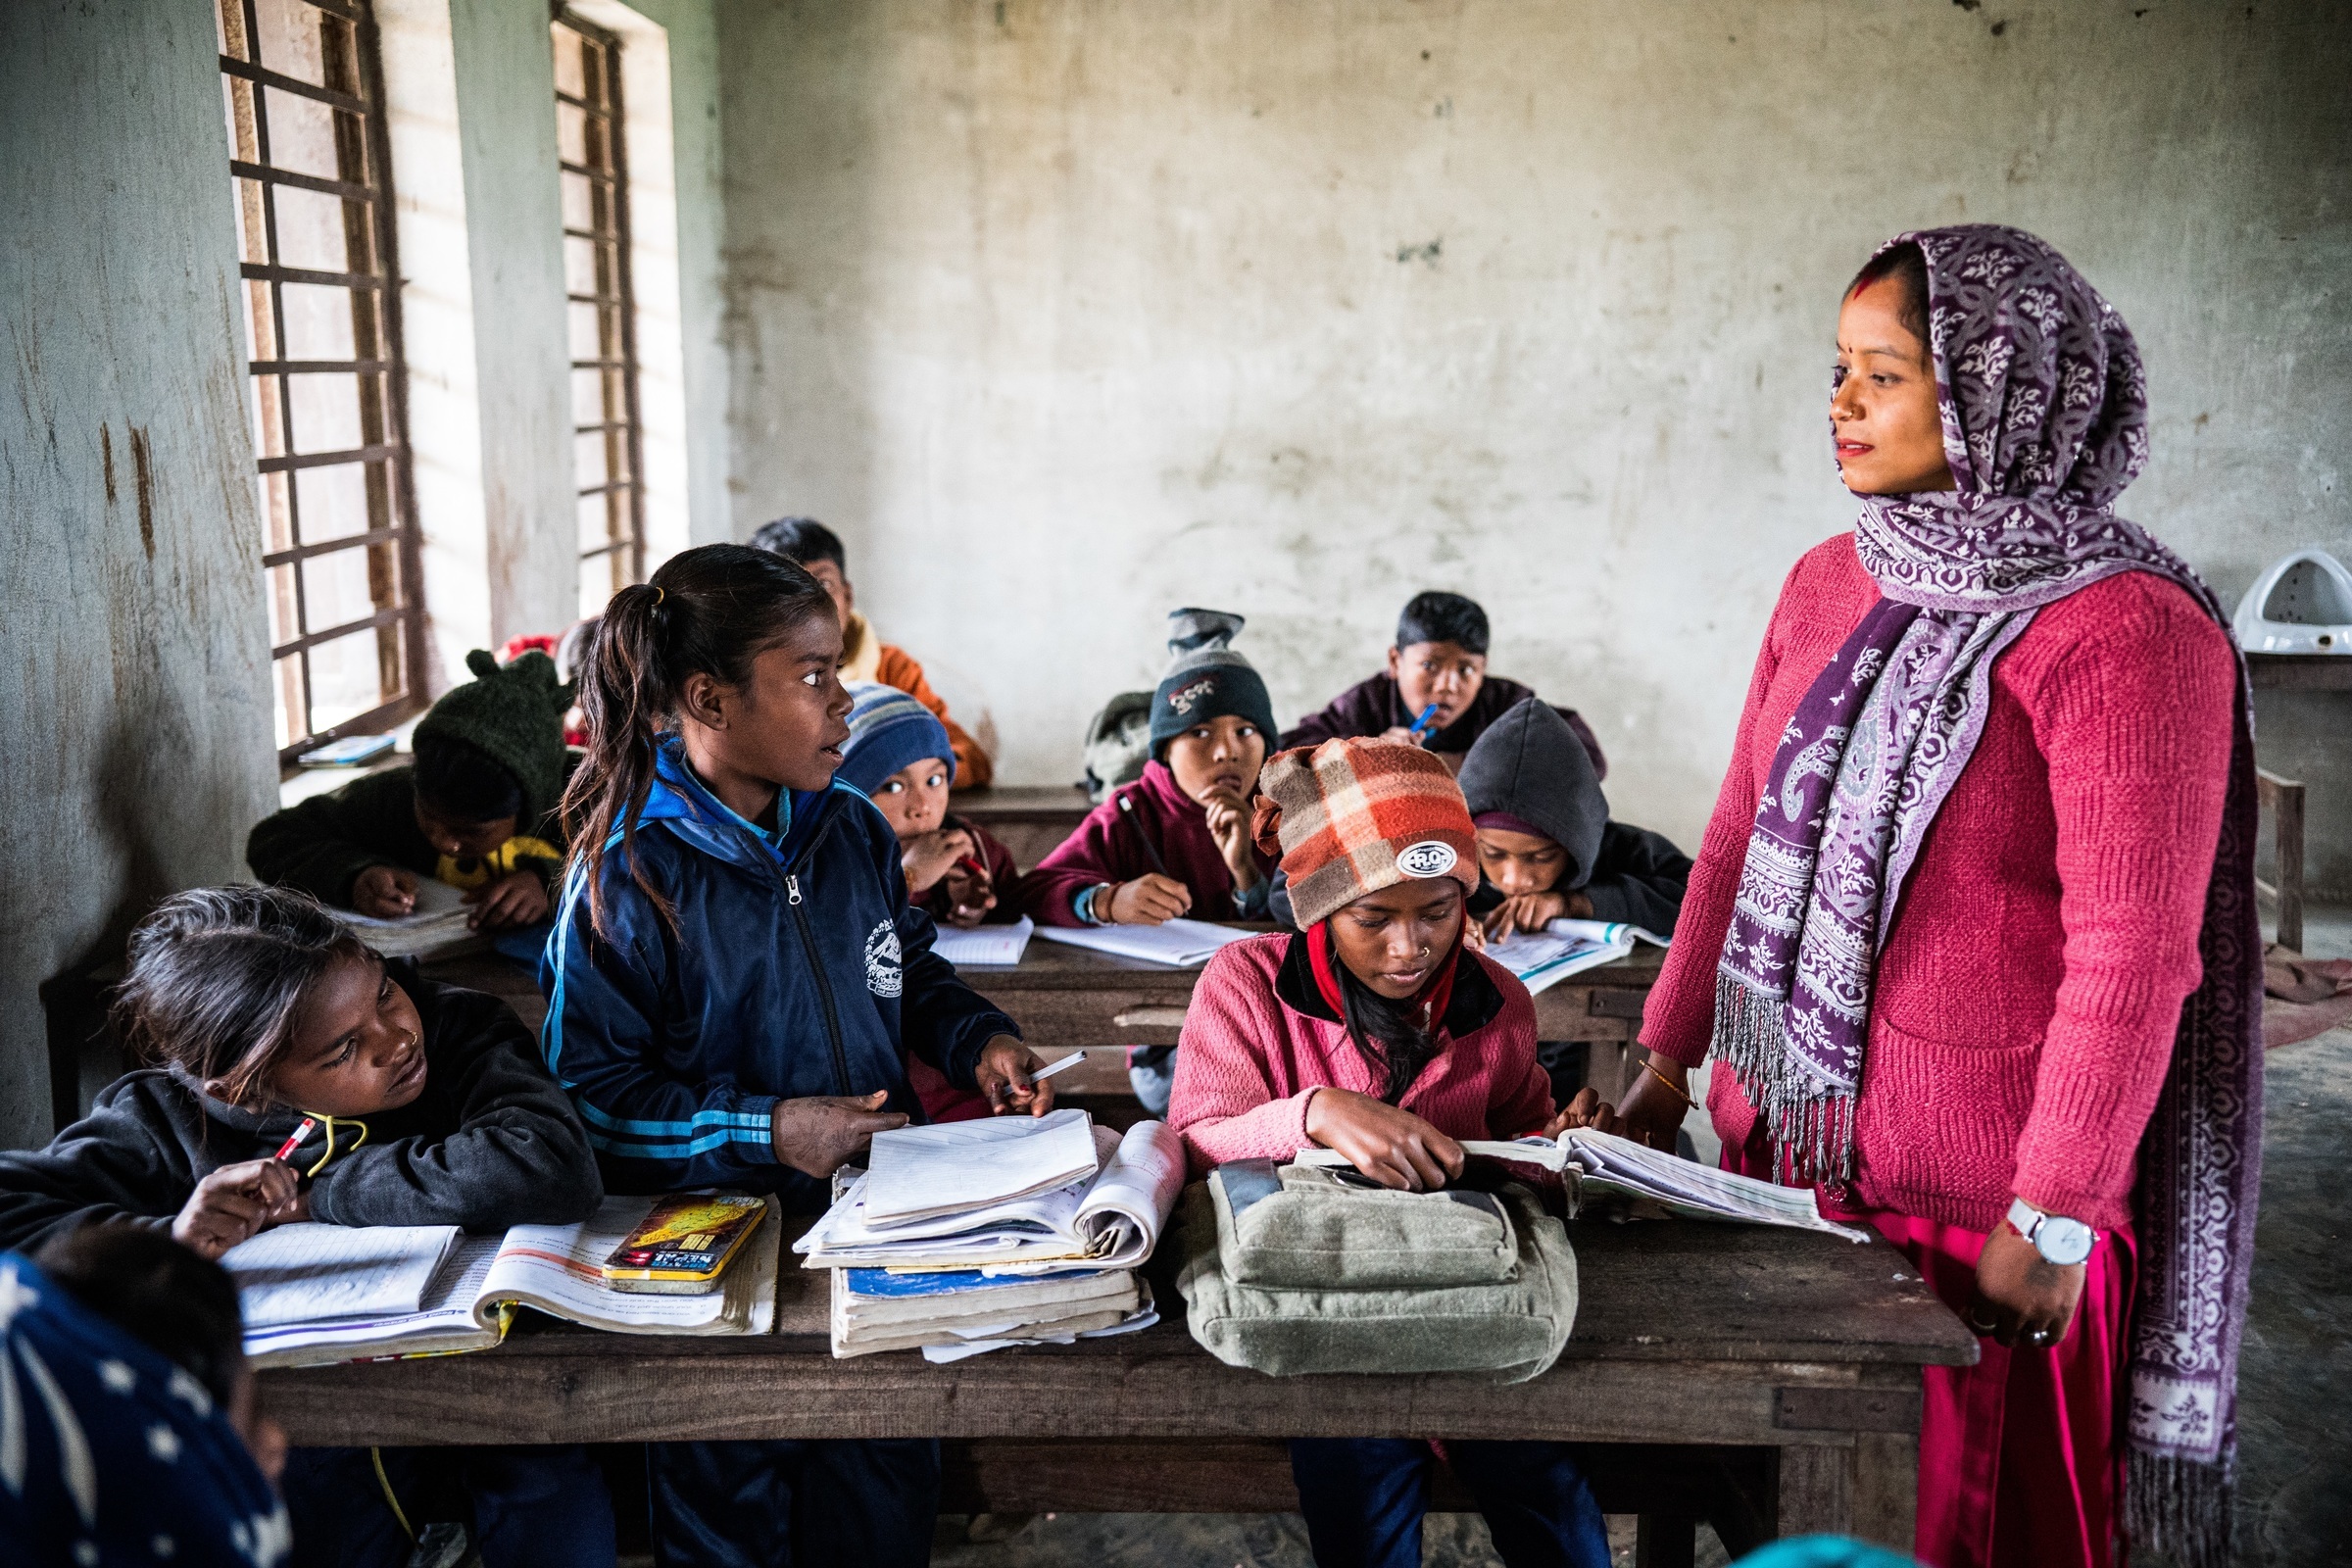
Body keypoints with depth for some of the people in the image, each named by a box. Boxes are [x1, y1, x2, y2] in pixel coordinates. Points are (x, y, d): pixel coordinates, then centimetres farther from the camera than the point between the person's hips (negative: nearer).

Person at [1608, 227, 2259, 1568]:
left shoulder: (2127, 628, -16)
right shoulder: (1828, 586, 6)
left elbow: (2133, 954, -17)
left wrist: (2054, 1218, -16)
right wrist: (1669, 1056, 12)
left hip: (1977, 1184, -6)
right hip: (1784, 1128, 6)